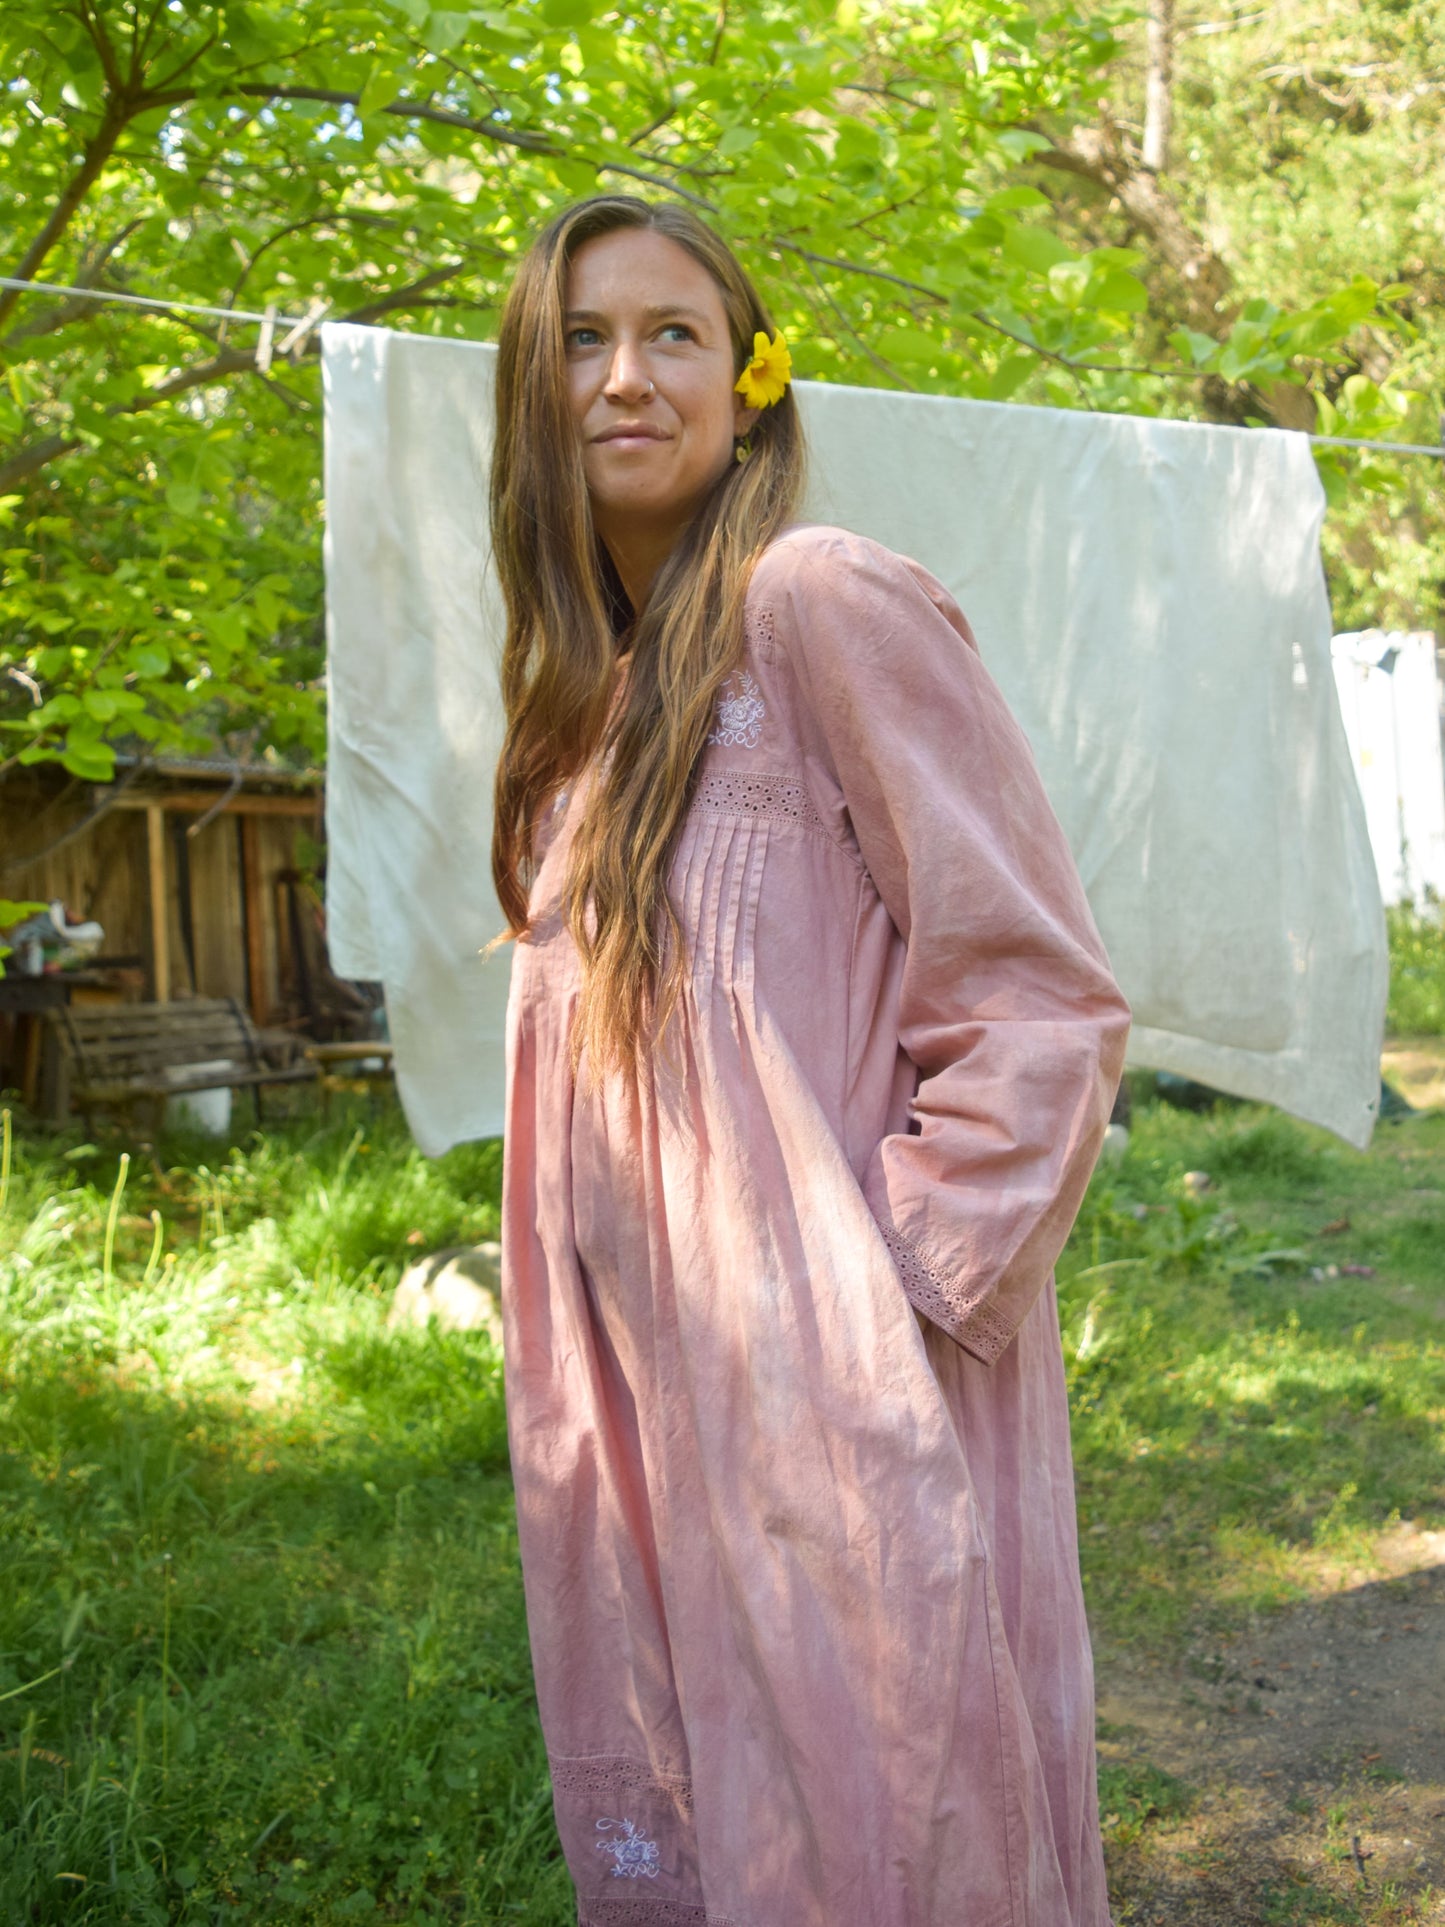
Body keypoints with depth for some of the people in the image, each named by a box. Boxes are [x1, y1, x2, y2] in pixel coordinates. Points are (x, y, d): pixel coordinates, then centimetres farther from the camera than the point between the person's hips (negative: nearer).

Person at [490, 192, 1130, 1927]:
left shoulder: (821, 602, -10)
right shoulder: (597, 683, 14)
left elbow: (1040, 996, -13)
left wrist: (899, 1296, -14)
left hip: (849, 1407, -7)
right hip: (660, 1398, 8)